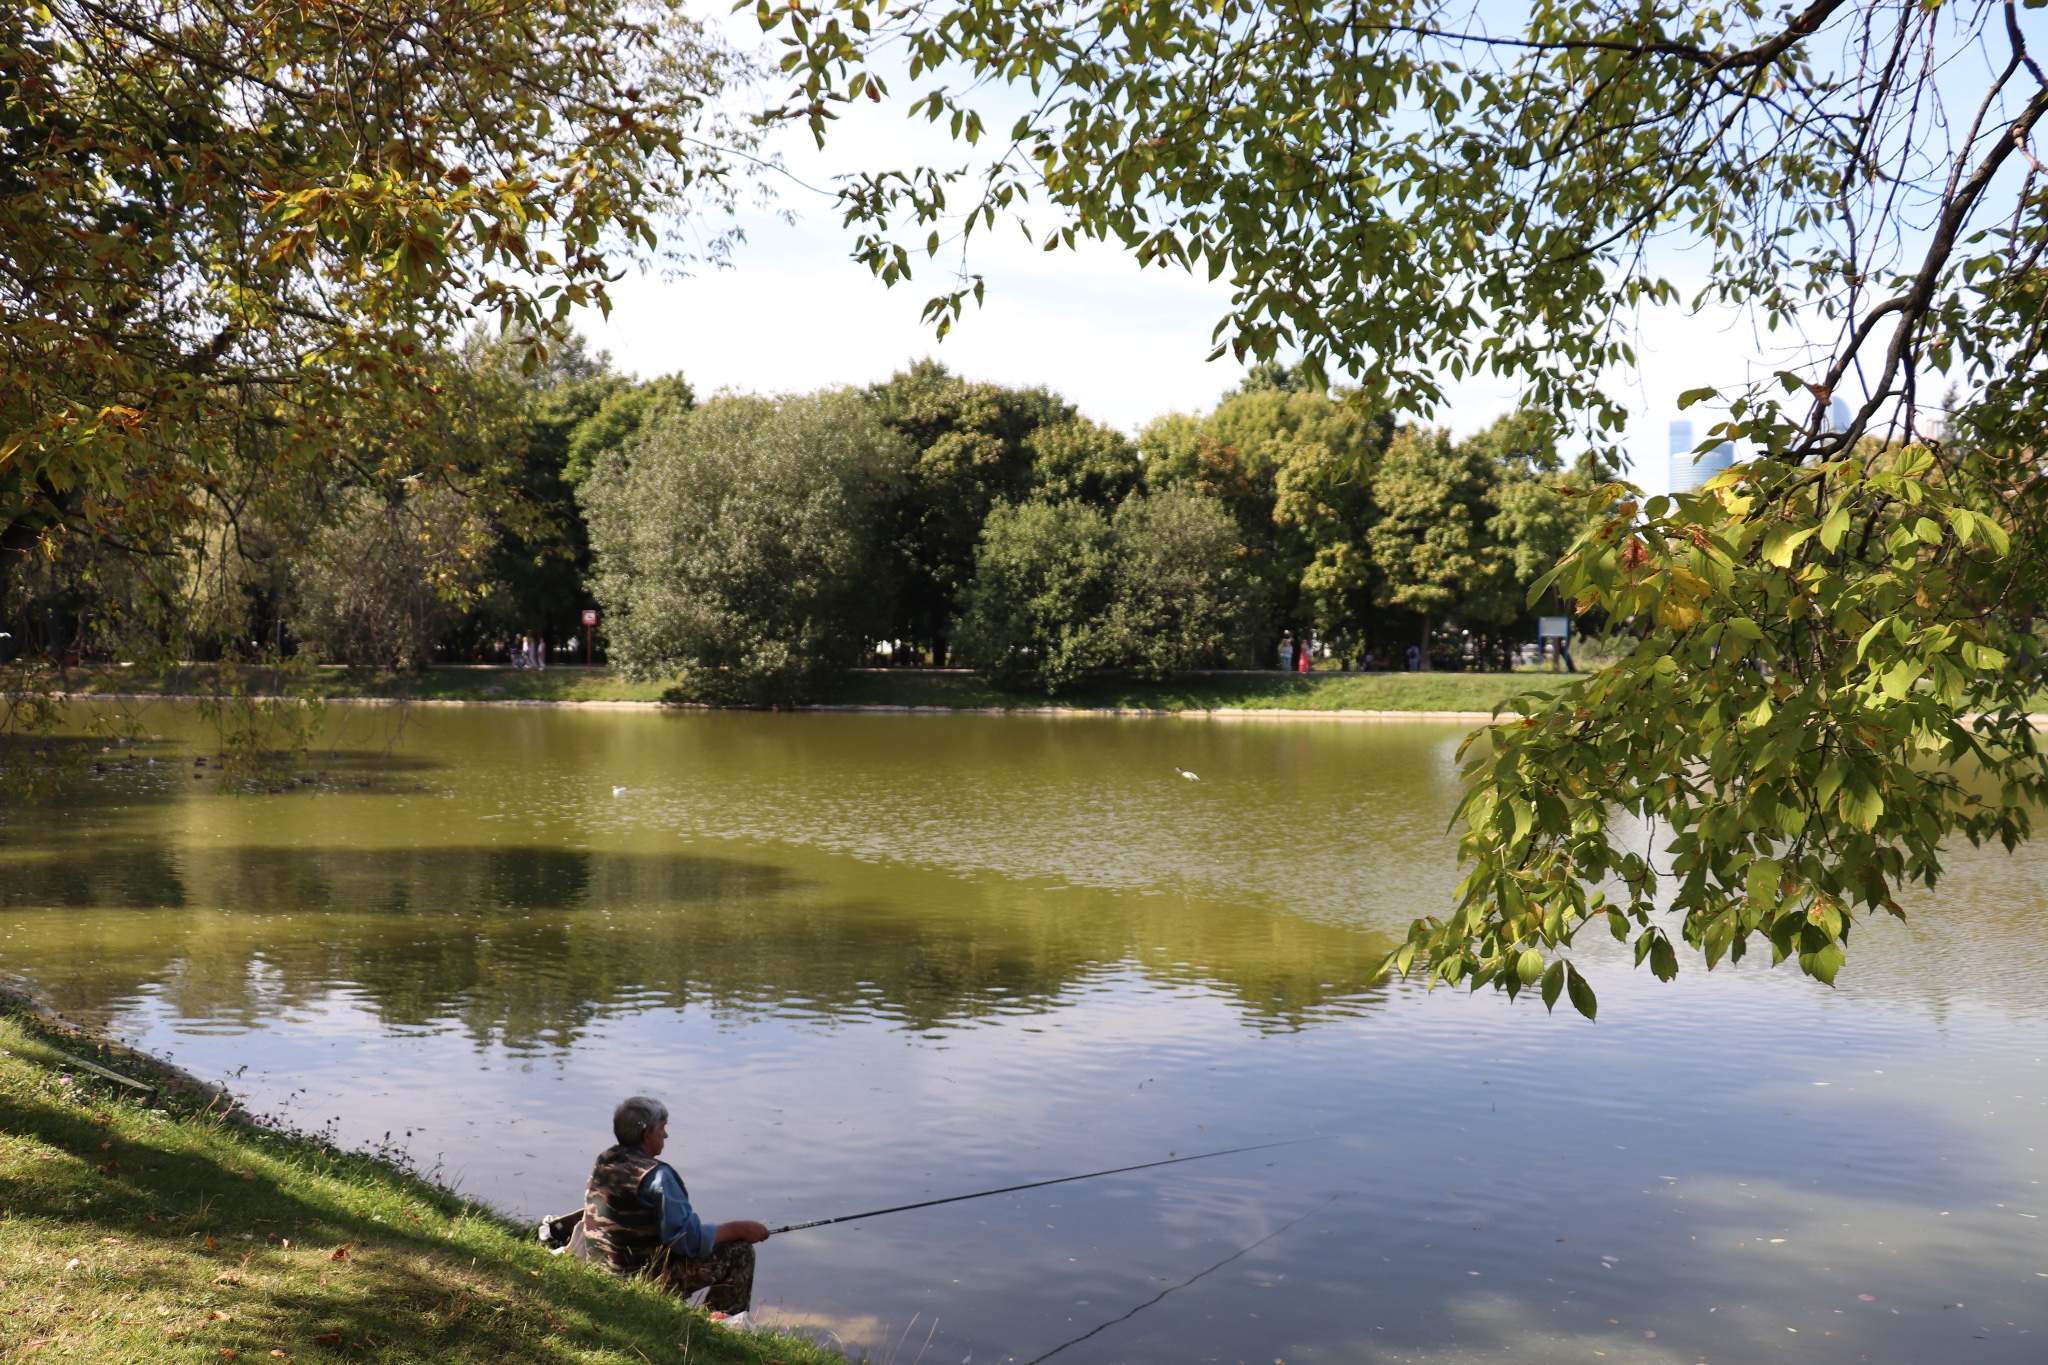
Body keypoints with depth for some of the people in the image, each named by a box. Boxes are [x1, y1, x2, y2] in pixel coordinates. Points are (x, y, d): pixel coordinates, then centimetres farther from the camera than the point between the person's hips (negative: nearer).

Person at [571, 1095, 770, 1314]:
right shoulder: (656, 1175, -23)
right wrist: (738, 1229, -12)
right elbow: (689, 1239, -24)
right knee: (739, 1251, -4)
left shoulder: (604, 1161, 3)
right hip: (643, 1277, -9)